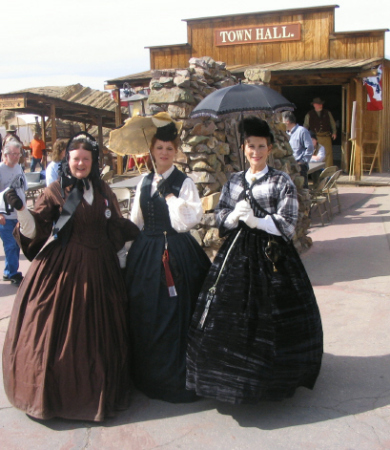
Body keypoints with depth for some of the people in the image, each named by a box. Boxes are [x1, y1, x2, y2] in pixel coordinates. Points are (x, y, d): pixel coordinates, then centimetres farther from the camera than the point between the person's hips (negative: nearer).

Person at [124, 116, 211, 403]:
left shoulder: (183, 182, -4)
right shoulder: (145, 182, 12)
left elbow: (191, 218, -17)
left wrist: (169, 195, -15)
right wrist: (130, 248, 14)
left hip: (175, 253, -6)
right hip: (145, 254, 6)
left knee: (173, 315, -2)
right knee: (144, 313, 11)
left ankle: (175, 377, 12)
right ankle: (148, 374, 28)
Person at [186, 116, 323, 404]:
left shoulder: (282, 182, -1)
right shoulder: (233, 181, 11)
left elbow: (287, 224, -8)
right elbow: (221, 218, 9)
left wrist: (256, 220, -19)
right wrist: (235, 216, -12)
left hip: (272, 254, -3)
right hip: (237, 253, 4)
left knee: (269, 315, 0)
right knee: (231, 313, 3)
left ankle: (274, 376, 19)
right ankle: (235, 372, 21)